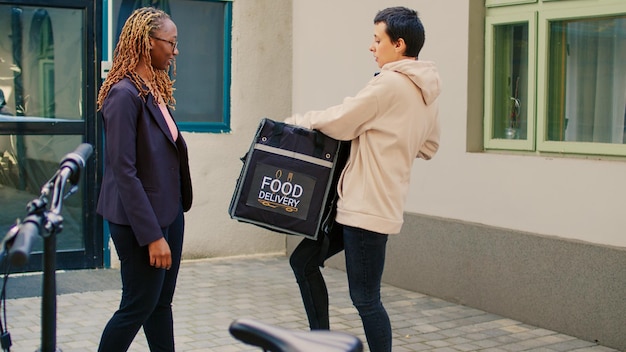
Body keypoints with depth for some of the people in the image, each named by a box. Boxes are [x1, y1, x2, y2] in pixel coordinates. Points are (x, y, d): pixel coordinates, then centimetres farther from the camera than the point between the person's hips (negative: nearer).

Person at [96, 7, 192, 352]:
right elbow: (124, 172, -22)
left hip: (169, 212, 8)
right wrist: (152, 235, -23)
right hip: (140, 220, -8)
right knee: (138, 307, 3)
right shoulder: (124, 94, -18)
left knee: (161, 303, 14)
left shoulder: (156, 90, 9)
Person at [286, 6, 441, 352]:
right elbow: (428, 148, 23)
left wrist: (300, 119, 5)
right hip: (359, 204, 10)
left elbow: (339, 122, -12)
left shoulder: (390, 84, -16)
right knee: (303, 260, 16)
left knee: (365, 299, -1)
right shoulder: (427, 94, 12)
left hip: (368, 207, -10)